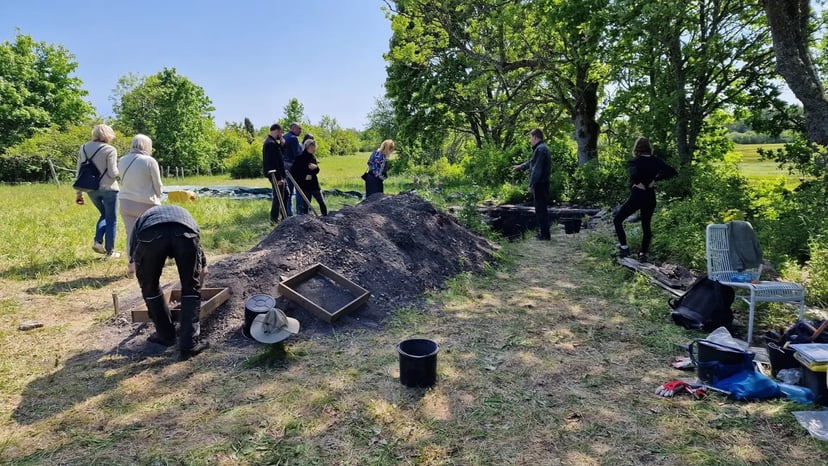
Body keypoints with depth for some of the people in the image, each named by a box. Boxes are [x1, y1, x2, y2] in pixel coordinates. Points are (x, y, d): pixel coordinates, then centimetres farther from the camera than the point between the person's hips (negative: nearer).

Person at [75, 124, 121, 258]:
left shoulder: (83, 148, 8)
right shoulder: (110, 150, -10)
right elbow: (113, 173, -14)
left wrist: (79, 192, 15)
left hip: (91, 189, 6)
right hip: (108, 188, -6)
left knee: (104, 215, 25)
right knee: (111, 219, 7)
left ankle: (97, 241, 8)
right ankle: (110, 252, 11)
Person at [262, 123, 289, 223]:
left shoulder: (272, 142, 15)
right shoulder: (271, 143, -19)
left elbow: (280, 156, 17)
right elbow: (273, 162, -23)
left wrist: (282, 145, 4)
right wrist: (278, 177, -23)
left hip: (278, 175, 11)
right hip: (275, 176, -11)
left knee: (286, 194, 17)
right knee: (278, 197, -2)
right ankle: (274, 218, 7)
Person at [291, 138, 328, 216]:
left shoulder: (312, 157, 9)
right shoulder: (300, 157, -10)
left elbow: (317, 171, 9)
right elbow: (293, 172, -11)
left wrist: (315, 167, -13)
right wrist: (304, 177, -16)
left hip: (314, 184, 6)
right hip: (304, 185, -6)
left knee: (322, 202, 5)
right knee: (305, 204, 0)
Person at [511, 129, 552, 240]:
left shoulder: (540, 149, -17)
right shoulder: (542, 148, 16)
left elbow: (536, 169, -22)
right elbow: (532, 162, 30)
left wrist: (531, 185, -20)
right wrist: (520, 166, 40)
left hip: (540, 184, -10)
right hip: (542, 183, 10)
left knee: (541, 209, -4)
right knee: (541, 208, 15)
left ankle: (544, 235, 1)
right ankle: (543, 233, 22)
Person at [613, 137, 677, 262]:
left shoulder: (634, 162, -11)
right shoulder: (655, 161, 3)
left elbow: (634, 175, -30)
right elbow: (672, 171, 2)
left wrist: (639, 184, -13)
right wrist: (655, 179, 1)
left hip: (637, 195, -5)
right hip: (651, 196, 5)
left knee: (617, 220, 9)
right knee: (646, 225, 16)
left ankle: (624, 247, 0)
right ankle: (643, 253, 17)